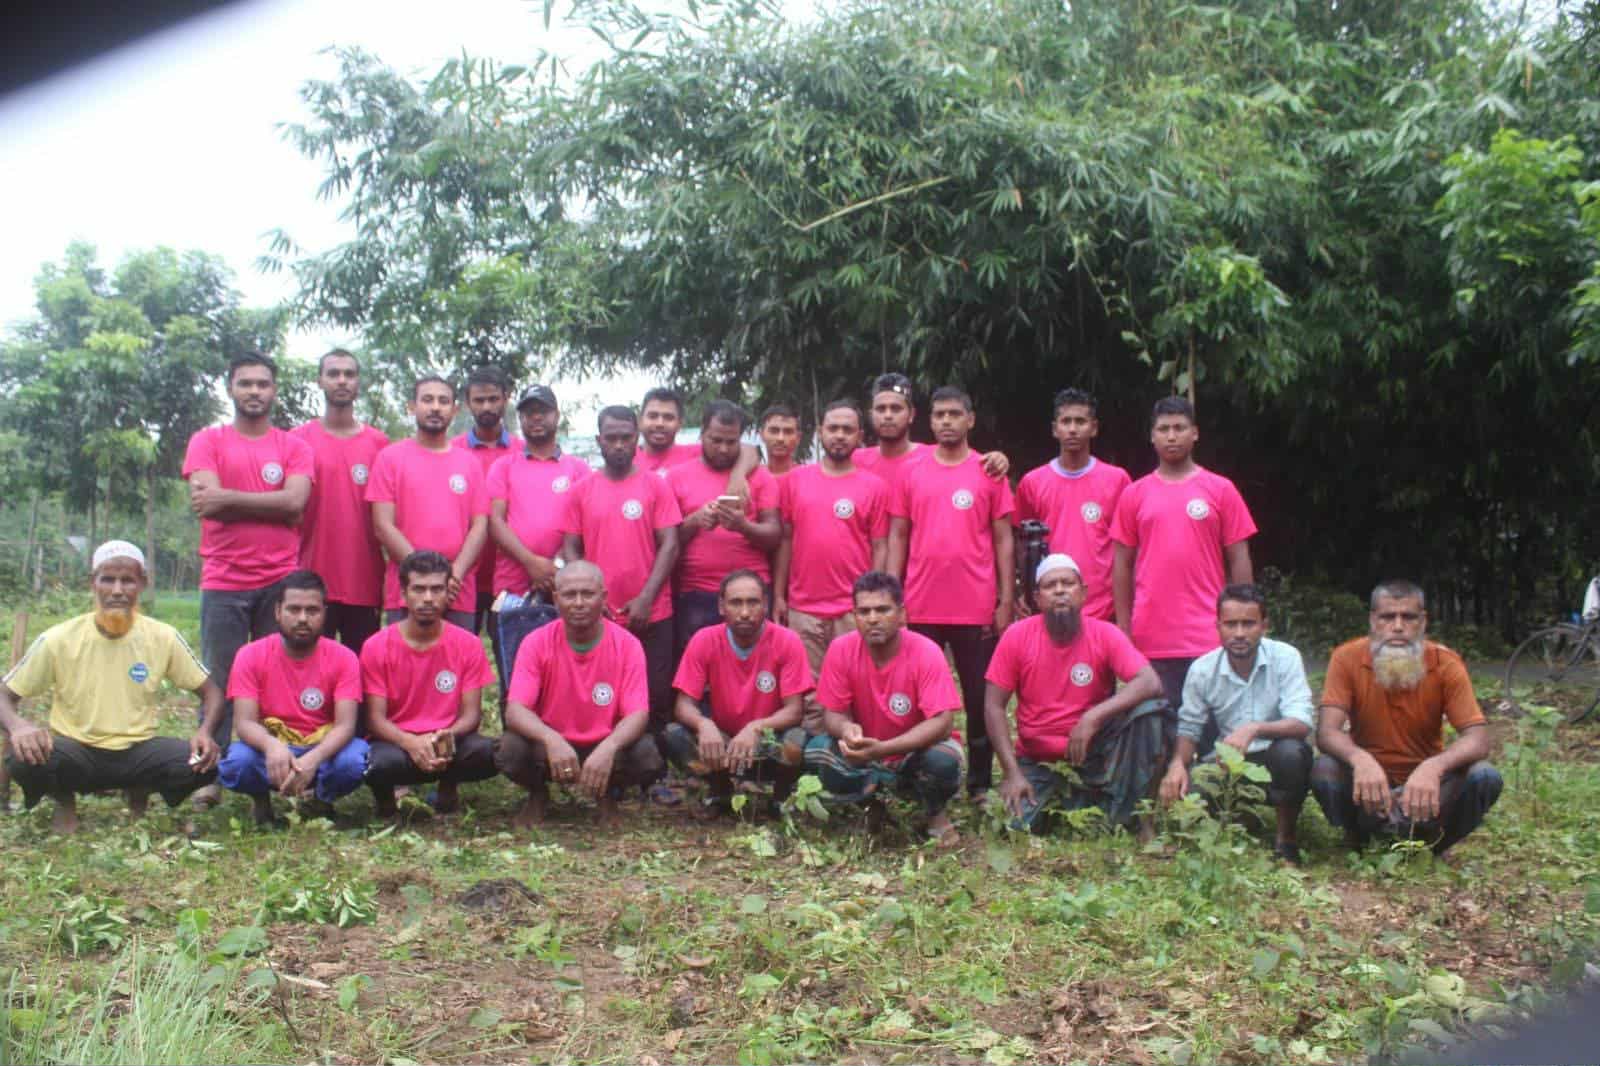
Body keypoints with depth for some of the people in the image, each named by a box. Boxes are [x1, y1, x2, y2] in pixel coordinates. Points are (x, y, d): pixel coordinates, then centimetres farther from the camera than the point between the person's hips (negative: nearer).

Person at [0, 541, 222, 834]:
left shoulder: (162, 637, -7)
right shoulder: (59, 639, -10)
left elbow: (211, 691, 1)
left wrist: (206, 731, -21)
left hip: (138, 752, 1)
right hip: (76, 752, -1)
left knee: (203, 763, -27)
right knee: (25, 760, -34)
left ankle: (141, 794, 8)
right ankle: (64, 801, 3)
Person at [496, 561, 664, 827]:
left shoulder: (627, 645, -13)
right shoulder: (537, 643, -12)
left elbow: (638, 714, -19)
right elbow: (515, 710, -21)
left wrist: (608, 748, -41)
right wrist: (551, 740, -42)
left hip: (604, 747, 0)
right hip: (551, 745, 0)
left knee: (647, 758, -30)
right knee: (510, 750, -30)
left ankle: (608, 794, 7)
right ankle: (538, 795, 7)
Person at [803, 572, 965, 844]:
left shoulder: (926, 653, -24)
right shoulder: (841, 650, -16)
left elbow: (942, 722, -30)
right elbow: (832, 712, -10)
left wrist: (883, 748, -42)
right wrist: (845, 728, -36)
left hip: (916, 752, -2)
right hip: (864, 753, 3)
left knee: (943, 759, -36)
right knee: (817, 751, -25)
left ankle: (936, 813, 0)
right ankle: (871, 803, 4)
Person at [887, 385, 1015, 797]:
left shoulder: (989, 473, 3)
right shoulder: (911, 472, 6)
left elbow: (1003, 540, 4)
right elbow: (897, 537, 7)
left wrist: (1006, 600, -2)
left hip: (978, 609, -1)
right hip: (920, 608, 1)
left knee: (981, 699, 6)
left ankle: (980, 785, 17)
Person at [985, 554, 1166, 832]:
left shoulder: (1106, 635, -10)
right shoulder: (1017, 636, -10)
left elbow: (1150, 684, -23)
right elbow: (994, 707, -9)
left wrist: (1094, 716, -35)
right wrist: (1012, 772, -17)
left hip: (1093, 751, 0)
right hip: (1037, 760, 0)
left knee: (1149, 710, -25)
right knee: (1017, 823, -25)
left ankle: (1119, 817, -13)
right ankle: (1062, 799, 10)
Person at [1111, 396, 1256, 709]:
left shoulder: (1221, 490, 4)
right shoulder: (1134, 495, 8)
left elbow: (1239, 562, 5)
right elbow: (1122, 566, 9)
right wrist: (1123, 629, 4)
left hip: (1208, 638, -1)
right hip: (1151, 640, 1)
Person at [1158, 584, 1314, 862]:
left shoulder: (1285, 658, -13)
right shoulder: (1202, 670, -6)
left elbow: (1301, 724, -24)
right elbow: (1189, 729, 1)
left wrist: (1254, 729, -43)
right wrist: (1178, 763, -22)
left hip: (1274, 765, -2)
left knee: (1290, 752, -36)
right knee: (1190, 790, -28)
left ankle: (1286, 837, -8)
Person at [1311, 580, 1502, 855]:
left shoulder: (1445, 664, -11)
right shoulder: (1347, 658, -13)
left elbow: (1478, 739, -18)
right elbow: (1326, 732, -21)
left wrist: (1434, 767, -40)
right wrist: (1360, 759, -44)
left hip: (1424, 782, 1)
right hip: (1368, 781, -1)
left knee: (1485, 777, -26)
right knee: (1323, 770, -32)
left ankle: (1430, 846, 1)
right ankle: (1359, 840, -1)